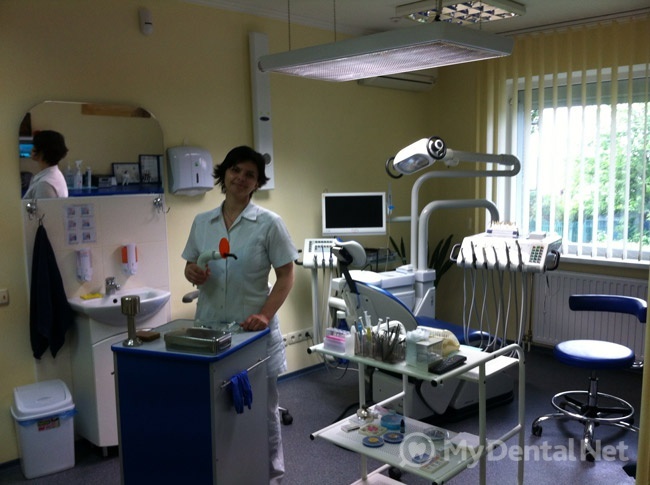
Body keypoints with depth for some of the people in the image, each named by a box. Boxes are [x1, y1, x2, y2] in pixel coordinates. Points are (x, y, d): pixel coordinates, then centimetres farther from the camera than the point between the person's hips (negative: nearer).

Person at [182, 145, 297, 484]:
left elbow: (286, 275, -5)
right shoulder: (201, 222, 6)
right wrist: (192, 273, -10)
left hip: (253, 329, -3)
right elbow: (190, 266, 14)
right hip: (209, 327, 3)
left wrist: (265, 315, -18)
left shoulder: (269, 223, -6)